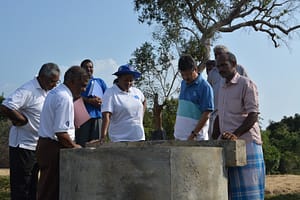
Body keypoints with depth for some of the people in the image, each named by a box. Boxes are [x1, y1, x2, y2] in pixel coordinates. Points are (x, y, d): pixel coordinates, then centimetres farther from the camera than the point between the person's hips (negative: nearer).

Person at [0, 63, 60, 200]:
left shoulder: (46, 91, 10)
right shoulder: (27, 90, -18)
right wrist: (24, 120, -18)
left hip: (38, 146, 9)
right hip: (23, 146, -8)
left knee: (33, 186, 16)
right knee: (20, 189, 0)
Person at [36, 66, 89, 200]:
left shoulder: (55, 93, 15)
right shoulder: (64, 98, -17)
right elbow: (60, 132, -22)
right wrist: (74, 146, -6)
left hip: (45, 144, 10)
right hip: (54, 148, -10)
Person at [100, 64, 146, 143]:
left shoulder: (136, 91, 9)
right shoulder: (110, 93, -9)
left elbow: (144, 101, 31)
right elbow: (106, 116, -19)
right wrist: (103, 137, -29)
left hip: (139, 136, 5)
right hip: (120, 138, -5)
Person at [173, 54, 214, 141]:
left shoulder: (205, 87, -10)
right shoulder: (183, 83, 13)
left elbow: (206, 115, -14)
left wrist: (193, 135, -18)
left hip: (195, 137, -7)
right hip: (179, 135, 7)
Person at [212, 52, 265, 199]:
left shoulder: (246, 84, -5)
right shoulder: (222, 87, 18)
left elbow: (253, 116, -13)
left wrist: (236, 134, -25)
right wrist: (214, 138, 13)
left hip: (246, 142, -6)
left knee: (247, 187, -4)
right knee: (231, 188, 4)